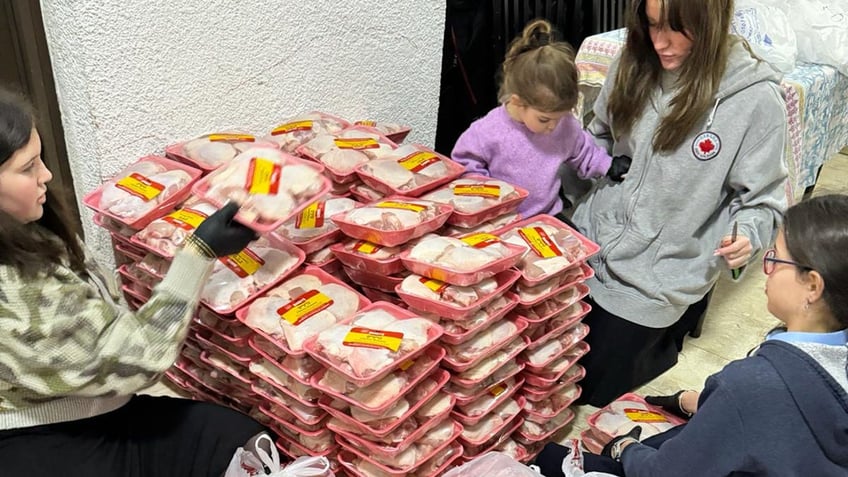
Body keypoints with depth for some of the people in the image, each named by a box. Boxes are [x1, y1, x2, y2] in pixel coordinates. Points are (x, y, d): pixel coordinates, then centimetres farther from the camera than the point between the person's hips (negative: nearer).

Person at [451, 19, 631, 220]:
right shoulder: (487, 132, -18)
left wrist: (609, 167, 7)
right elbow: (465, 166, -6)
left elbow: (584, 152, 15)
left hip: (548, 217, 3)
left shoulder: (566, 126, -5)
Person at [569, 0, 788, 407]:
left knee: (584, 388, 6)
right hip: (589, 246, 5)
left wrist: (746, 236, -28)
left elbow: (761, 198, -9)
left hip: (657, 276, -5)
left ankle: (672, 327, 32)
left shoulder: (756, 100, -19)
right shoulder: (633, 65, -5)